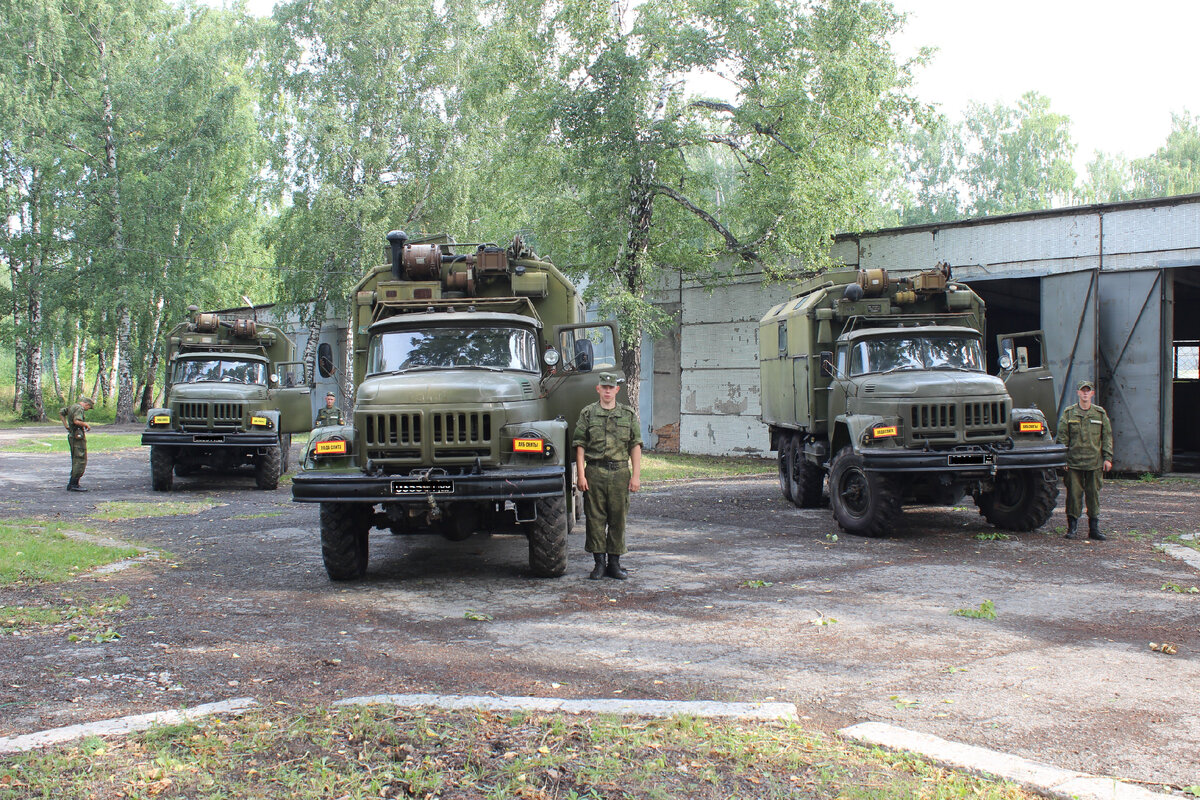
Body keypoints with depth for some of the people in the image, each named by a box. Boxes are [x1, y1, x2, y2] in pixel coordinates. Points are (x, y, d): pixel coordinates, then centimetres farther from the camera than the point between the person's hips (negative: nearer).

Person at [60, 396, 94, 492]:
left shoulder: (72, 406, 15)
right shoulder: (79, 408, -14)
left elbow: (61, 413, 27)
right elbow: (77, 421, -29)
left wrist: (66, 425, 22)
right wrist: (86, 424, -12)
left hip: (72, 436, 10)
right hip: (78, 437, -10)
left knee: (76, 461, 15)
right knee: (81, 460, -8)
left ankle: (72, 484, 16)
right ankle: (73, 484, -10)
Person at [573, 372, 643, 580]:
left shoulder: (628, 415, 8)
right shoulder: (587, 414, 4)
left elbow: (635, 446, 7)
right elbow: (580, 446, 2)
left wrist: (636, 475, 0)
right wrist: (581, 475, -6)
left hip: (620, 472, 1)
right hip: (594, 472, -1)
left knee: (618, 519, 4)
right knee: (595, 518, 1)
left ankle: (614, 563, 13)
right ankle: (599, 563, 9)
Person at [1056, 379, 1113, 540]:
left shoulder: (1100, 414, 8)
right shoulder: (1069, 413, 3)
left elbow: (1107, 437, 10)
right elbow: (1062, 438, 3)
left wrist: (1107, 458, 3)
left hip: (1094, 462, 1)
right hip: (1074, 462, -1)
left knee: (1094, 495, 6)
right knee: (1074, 494, -1)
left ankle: (1094, 528, 13)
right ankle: (1072, 528, 7)